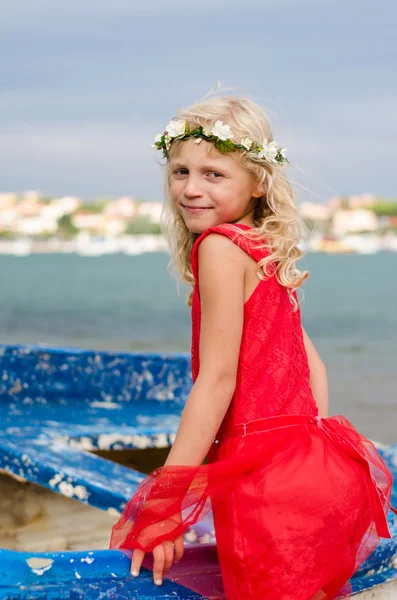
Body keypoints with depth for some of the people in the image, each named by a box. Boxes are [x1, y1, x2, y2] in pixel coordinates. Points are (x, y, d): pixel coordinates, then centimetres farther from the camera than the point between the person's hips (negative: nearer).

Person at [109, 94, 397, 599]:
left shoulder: (219, 246, -9)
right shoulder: (268, 254, 16)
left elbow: (218, 378, -14)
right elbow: (310, 364, 18)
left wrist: (164, 501, -13)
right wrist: (312, 442, 17)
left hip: (268, 482, -9)